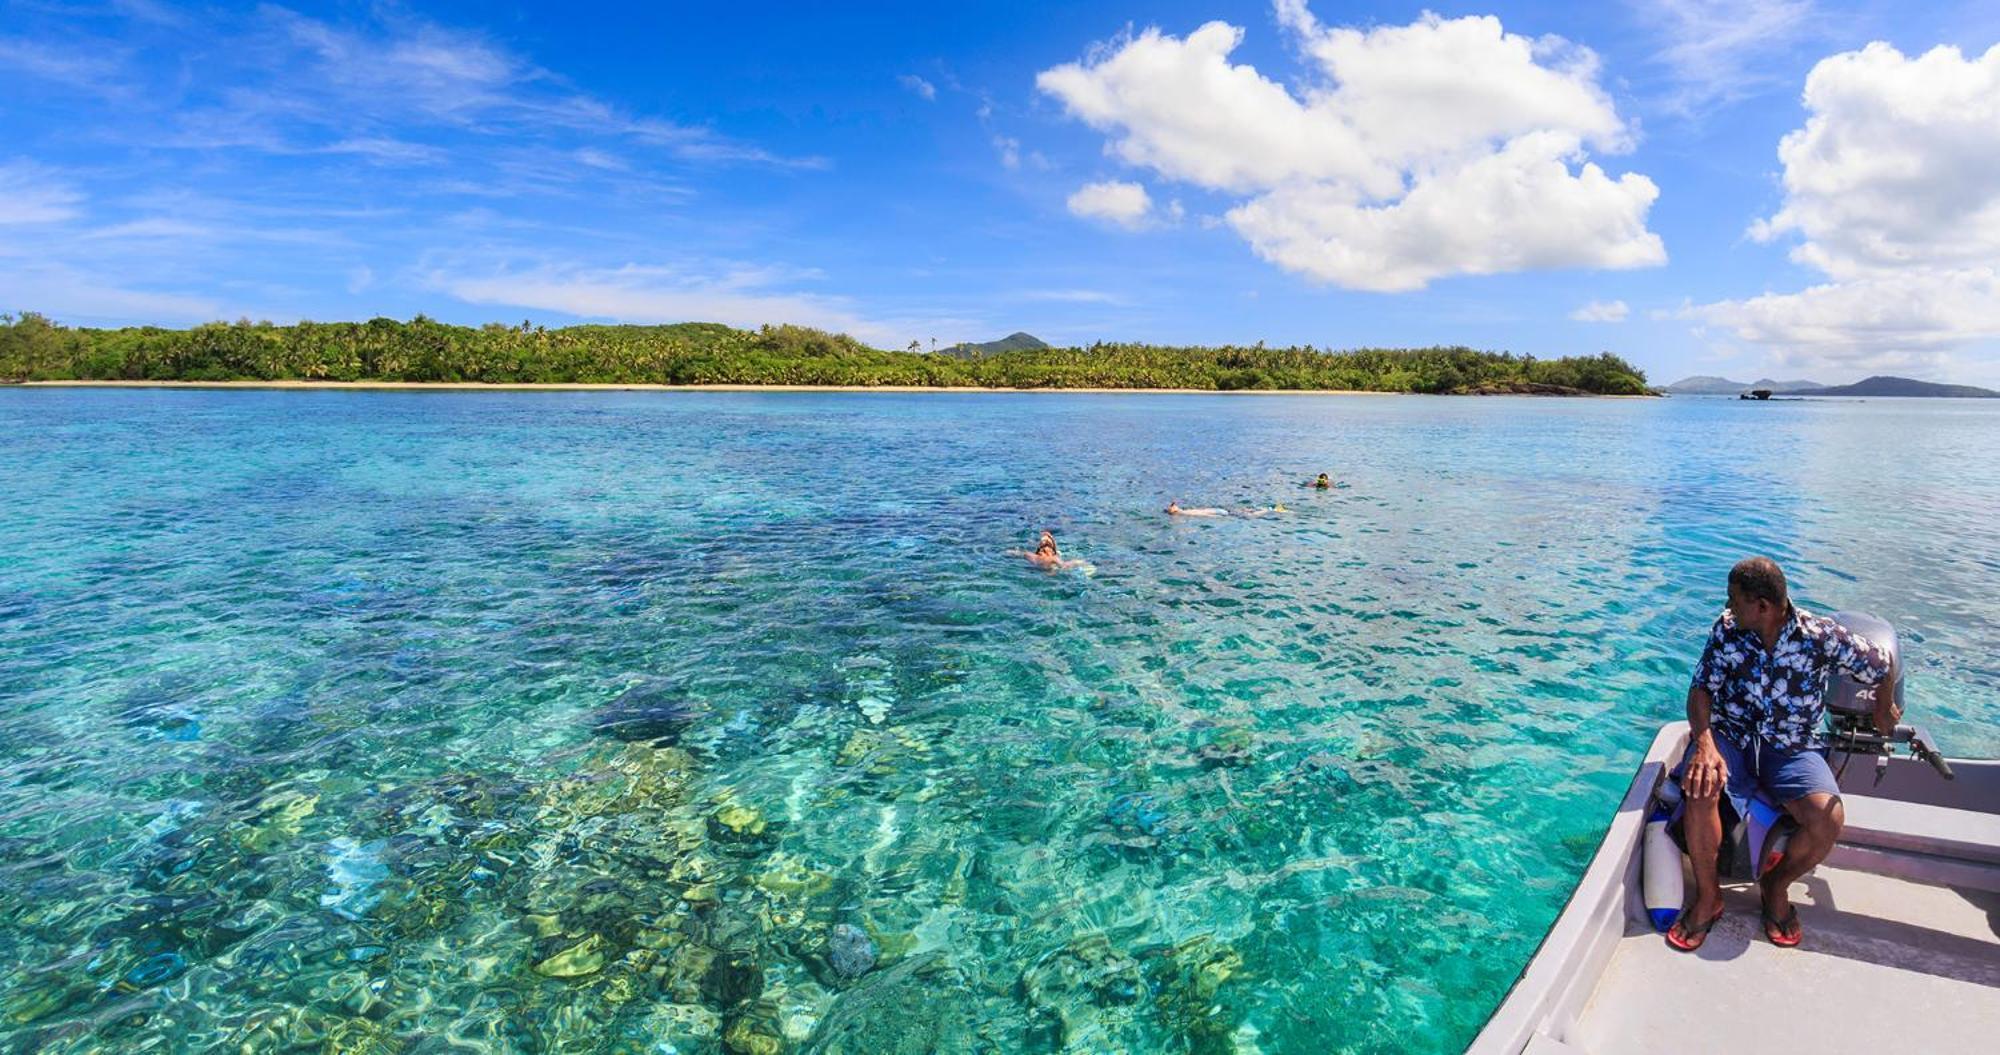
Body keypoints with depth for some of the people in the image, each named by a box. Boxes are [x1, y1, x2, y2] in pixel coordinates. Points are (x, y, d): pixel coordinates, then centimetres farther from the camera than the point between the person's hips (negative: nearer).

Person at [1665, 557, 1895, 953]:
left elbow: (1883, 664, 8)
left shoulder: (1820, 635, -10)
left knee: (1828, 818, -27)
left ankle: (1777, 885, 8)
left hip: (1793, 747, 1)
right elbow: (1701, 690, -9)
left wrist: (1884, 709, 26)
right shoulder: (1726, 630, -7)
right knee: (1701, 788, -31)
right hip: (1730, 737, 0)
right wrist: (1705, 743, -26)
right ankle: (1707, 896, -10)